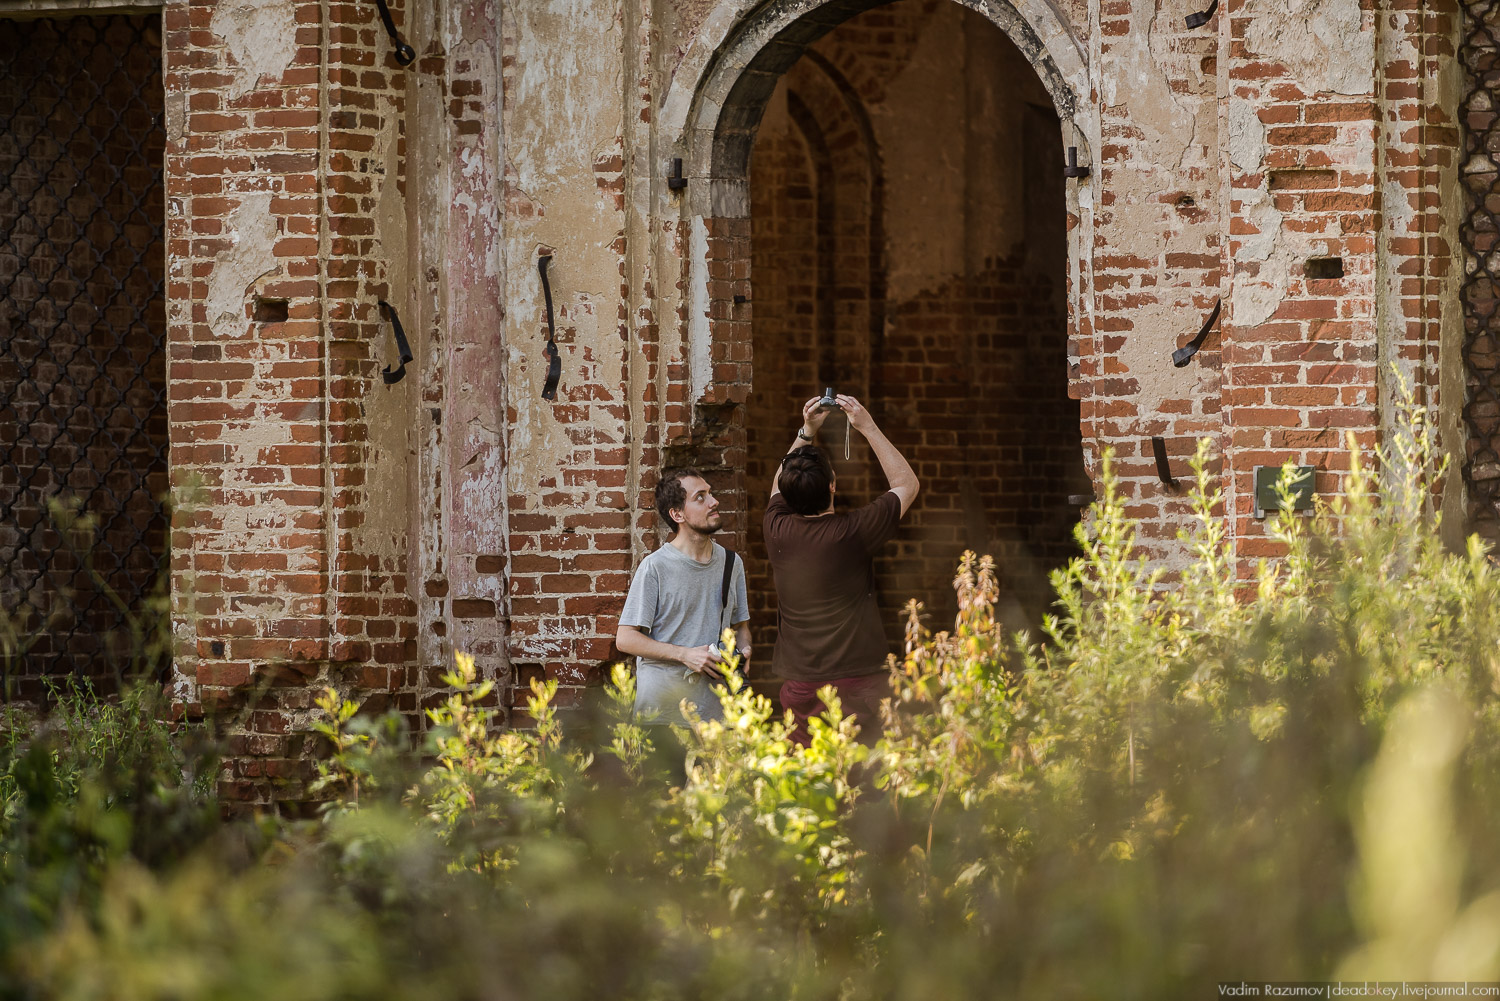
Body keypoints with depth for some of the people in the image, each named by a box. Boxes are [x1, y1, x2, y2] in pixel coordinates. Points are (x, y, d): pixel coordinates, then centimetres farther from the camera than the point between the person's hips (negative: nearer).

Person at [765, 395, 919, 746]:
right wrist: (868, 427, 8)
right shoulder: (852, 532, -11)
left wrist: (806, 432, 23)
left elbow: (780, 485, 25)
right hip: (857, 685, -4)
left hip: (799, 688, 4)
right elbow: (906, 483, 5)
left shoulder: (778, 531, 0)